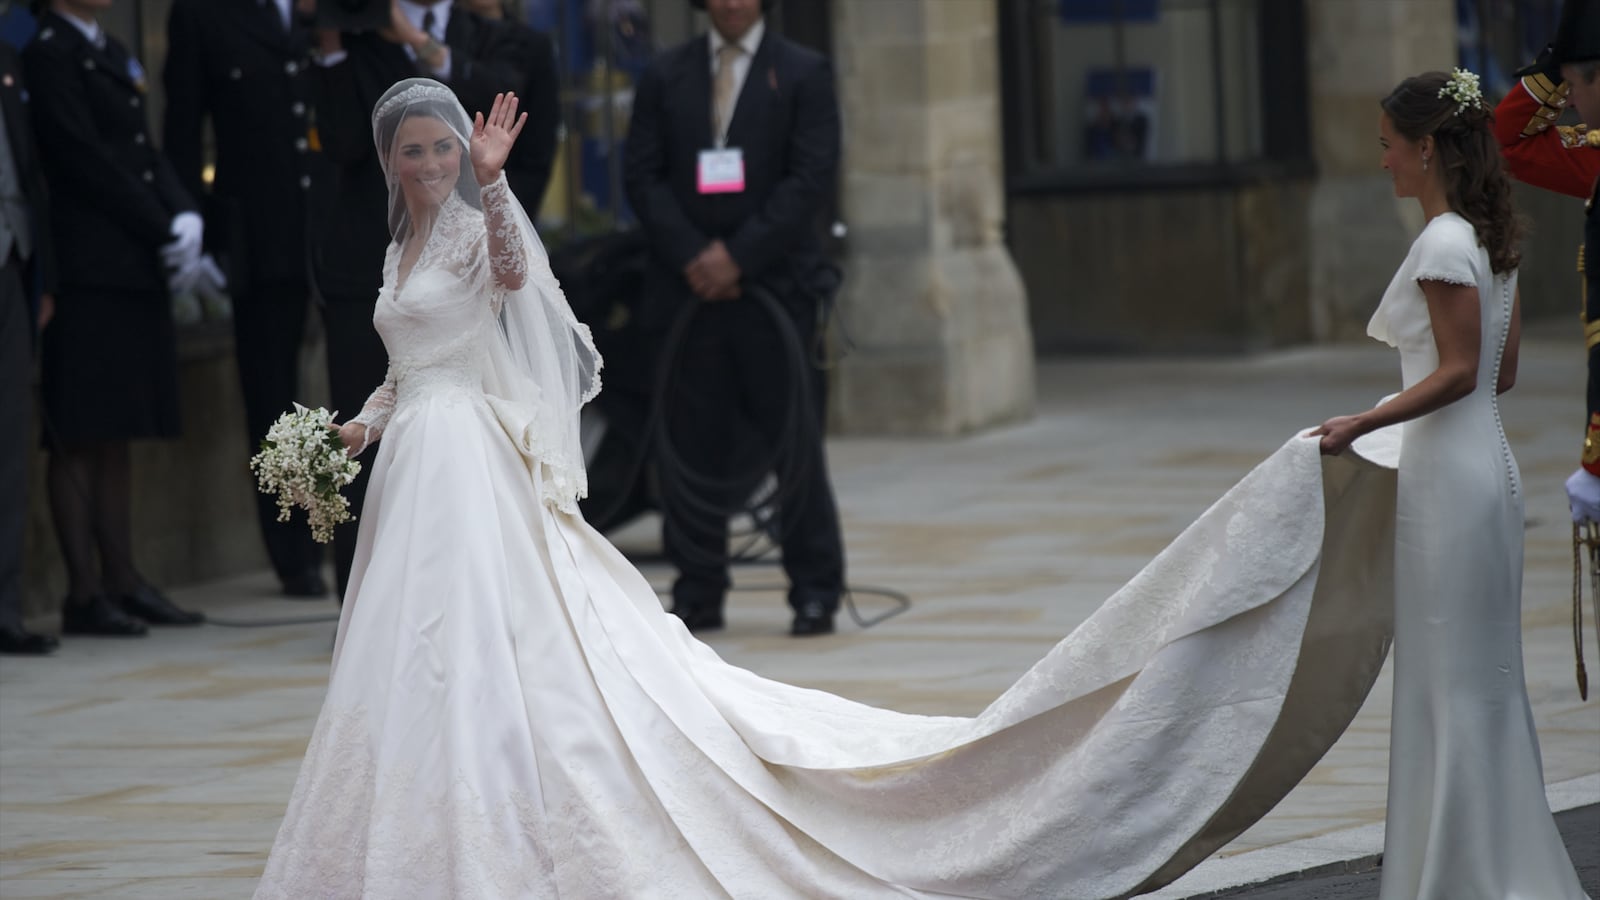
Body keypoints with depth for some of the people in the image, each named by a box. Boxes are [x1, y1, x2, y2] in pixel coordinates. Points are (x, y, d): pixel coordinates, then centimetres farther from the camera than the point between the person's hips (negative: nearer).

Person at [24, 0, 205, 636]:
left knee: (116, 437, 9)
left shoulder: (113, 55, 20)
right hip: (88, 271, -9)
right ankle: (84, 594, -5)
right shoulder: (47, 54, -8)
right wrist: (164, 232, -10)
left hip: (139, 273, 9)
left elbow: (147, 153, 16)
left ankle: (122, 580, 12)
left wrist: (186, 218, -2)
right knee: (80, 437, -6)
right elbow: (86, 161, -13)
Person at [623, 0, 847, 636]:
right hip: (687, 289, 2)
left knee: (794, 441, -2)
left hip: (774, 288, -2)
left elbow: (811, 177, -4)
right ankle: (699, 594, 8)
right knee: (692, 444, 2)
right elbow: (643, 176, 5)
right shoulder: (665, 77, 11)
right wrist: (691, 256, -9)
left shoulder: (803, 75, 4)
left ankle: (816, 591, 5)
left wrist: (739, 256, -12)